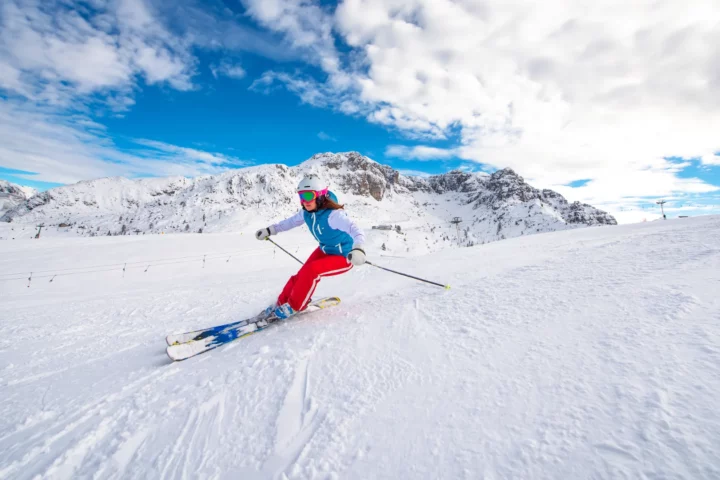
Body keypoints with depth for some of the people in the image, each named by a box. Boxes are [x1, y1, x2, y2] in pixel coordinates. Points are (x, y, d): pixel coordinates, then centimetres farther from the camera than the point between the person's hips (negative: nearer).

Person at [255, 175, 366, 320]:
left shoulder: (333, 214, -33)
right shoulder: (307, 213, -9)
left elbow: (356, 230, -46)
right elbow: (291, 221, 11)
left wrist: (358, 248, -67)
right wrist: (269, 230, 16)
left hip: (344, 257, -7)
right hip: (325, 251, 7)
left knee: (310, 271, -24)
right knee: (301, 275, -5)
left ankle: (292, 306, -3)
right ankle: (281, 303, 18)